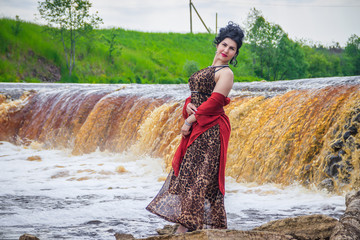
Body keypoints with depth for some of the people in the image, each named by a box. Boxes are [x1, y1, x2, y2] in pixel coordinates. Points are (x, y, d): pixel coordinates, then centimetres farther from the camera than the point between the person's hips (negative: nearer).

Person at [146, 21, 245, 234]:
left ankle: (187, 225, -8)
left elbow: (214, 101, -17)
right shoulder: (209, 70, 20)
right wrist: (188, 106, -4)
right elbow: (195, 95, 19)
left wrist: (190, 120, -15)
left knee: (197, 175, -10)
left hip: (209, 129, -9)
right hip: (197, 129, 9)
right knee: (188, 172, 9)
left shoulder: (226, 73, -8)